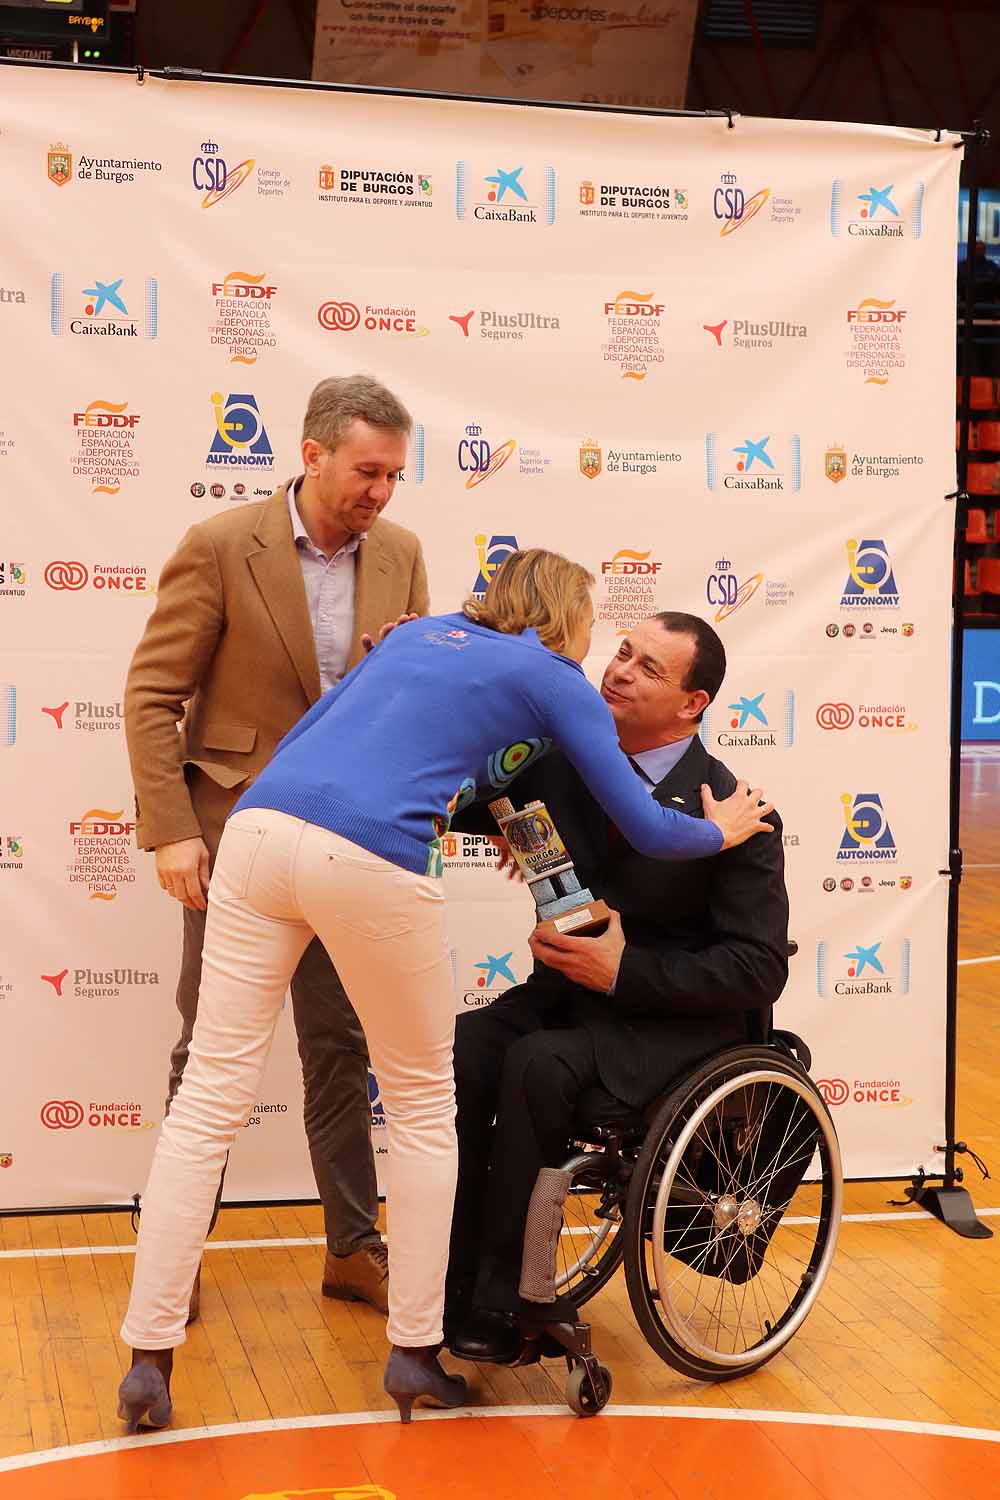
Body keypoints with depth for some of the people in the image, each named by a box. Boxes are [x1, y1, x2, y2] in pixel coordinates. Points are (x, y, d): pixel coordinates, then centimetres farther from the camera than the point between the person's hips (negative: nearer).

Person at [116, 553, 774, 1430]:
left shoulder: (420, 631, 30)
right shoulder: (556, 681, 15)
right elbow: (646, 831, 16)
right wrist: (723, 829, 35)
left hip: (259, 824, 5)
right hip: (372, 861, -5)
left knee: (210, 1096, 5)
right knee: (423, 1104, 14)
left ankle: (149, 1358, 7)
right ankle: (415, 1354, 19)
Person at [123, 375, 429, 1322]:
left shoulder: (398, 555, 1)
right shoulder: (219, 548, -12)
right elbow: (152, 696, -10)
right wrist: (171, 831, -16)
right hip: (235, 834, -4)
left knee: (341, 1047, 11)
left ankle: (353, 1246, 23)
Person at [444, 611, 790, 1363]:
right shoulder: (564, 758, 1)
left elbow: (759, 971, -13)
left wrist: (625, 970, -21)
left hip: (678, 1015, -5)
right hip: (571, 990, 5)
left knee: (540, 1066, -32)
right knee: (459, 1051, -25)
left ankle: (502, 1302, -19)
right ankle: (453, 1287, -17)